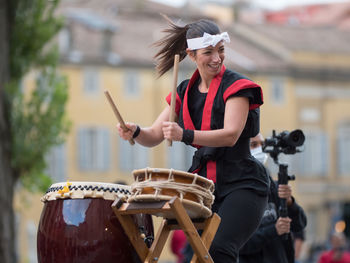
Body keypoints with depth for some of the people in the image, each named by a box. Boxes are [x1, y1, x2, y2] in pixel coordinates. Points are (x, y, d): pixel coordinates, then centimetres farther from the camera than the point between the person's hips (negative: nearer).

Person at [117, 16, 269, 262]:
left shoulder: (236, 86, -8)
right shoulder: (185, 92, 11)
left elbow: (231, 135, -23)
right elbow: (154, 136, 8)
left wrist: (185, 135, -36)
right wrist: (135, 132, -16)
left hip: (241, 186, -7)